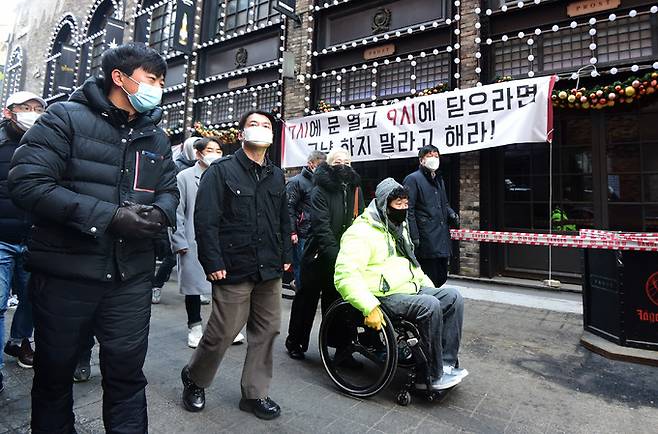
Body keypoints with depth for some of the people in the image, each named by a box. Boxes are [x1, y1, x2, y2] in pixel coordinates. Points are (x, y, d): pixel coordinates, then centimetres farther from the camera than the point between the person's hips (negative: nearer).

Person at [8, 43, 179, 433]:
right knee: (54, 374, 17)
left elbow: (169, 192, 13)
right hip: (65, 275, -3)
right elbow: (29, 182, -15)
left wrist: (159, 213, -11)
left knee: (127, 375, 13)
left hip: (131, 279, 4)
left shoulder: (157, 138, 11)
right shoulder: (66, 118, -5)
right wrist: (107, 216, -22)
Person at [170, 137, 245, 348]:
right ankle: (195, 328, 26)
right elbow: (176, 212, -3)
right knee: (193, 285, 10)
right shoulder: (185, 177, 1)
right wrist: (180, 243, -7)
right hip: (194, 243, -2)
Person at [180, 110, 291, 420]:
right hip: (234, 269, -5)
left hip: (270, 270, 6)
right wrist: (213, 263, -14)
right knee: (223, 333, 2)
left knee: (267, 330, 10)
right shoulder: (220, 171, -2)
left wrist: (285, 256, 12)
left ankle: (255, 394, 28)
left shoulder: (276, 176, 15)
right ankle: (193, 378, 32)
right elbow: (205, 220, -9)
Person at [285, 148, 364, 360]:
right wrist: (337, 256, -26)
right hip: (319, 256, -4)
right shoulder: (320, 192, -11)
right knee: (307, 299, 10)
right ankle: (295, 342, 28)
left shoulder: (355, 190, 6)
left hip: (345, 257, 4)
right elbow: (322, 228, -20)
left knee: (336, 301, 14)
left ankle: (339, 344, 27)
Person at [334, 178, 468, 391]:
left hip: (411, 288, 9)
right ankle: (434, 376, -13)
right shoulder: (361, 232, -12)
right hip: (386, 296, -9)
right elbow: (346, 275, -23)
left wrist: (429, 287, 19)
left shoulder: (399, 228, 19)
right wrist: (369, 307, -31)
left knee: (453, 297, -6)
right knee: (430, 306, -28)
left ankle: (447, 364, -4)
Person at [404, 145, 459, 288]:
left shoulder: (439, 179, 21)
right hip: (426, 241, -8)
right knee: (429, 281, -4)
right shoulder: (413, 179, -5)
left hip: (443, 239, 8)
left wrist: (451, 213, 8)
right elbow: (409, 210, -12)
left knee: (441, 278, 14)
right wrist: (414, 237, -17)